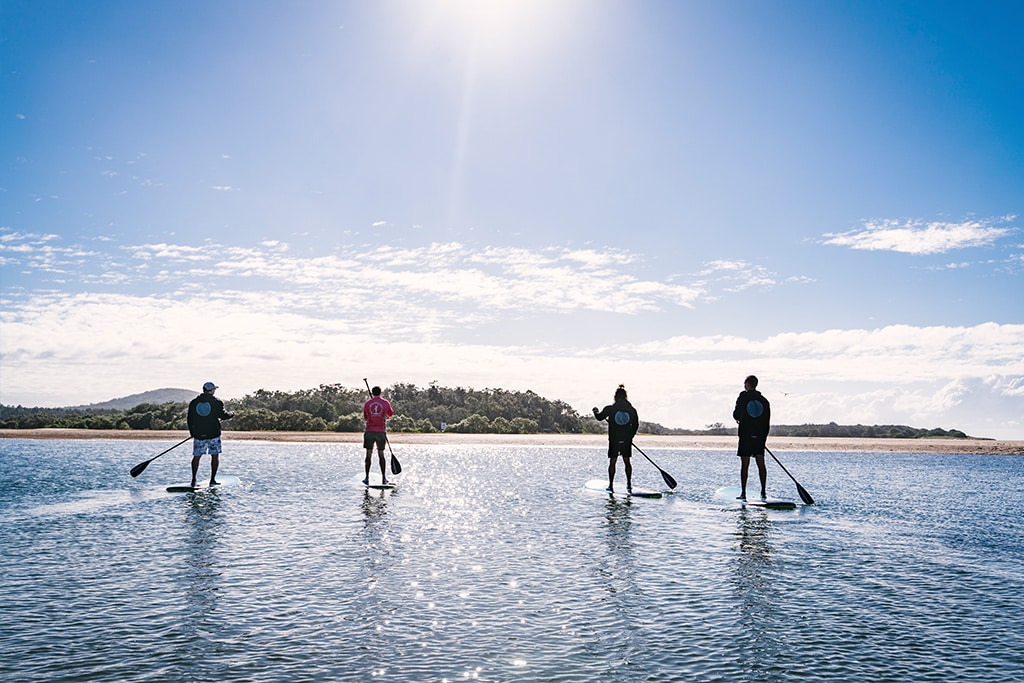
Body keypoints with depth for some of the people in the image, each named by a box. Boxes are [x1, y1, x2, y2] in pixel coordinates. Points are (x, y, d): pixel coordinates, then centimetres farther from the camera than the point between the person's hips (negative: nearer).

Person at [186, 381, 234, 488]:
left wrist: (192, 433, 19)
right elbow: (223, 415, -4)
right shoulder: (216, 401, -4)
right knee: (215, 456, 6)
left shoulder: (194, 402, 6)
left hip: (198, 434, 3)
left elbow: (189, 419, 9)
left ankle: (193, 480, 5)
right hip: (213, 434, -3)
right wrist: (232, 414, 17)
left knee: (196, 456, 9)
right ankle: (212, 480, 5)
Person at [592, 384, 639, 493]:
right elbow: (636, 425, 7)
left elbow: (599, 417, 3)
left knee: (612, 462, 4)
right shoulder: (632, 410, 1)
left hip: (614, 440, -2)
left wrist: (596, 412, 24)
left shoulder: (610, 409, -9)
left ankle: (611, 485, 5)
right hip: (627, 440, 2)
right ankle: (629, 484, 13)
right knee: (627, 461, 12)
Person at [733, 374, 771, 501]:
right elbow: (767, 422, 8)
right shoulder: (764, 400, 6)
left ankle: (743, 493, -1)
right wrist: (764, 436, 14)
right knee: (761, 463, 7)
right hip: (760, 435, 3)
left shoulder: (743, 397, -6)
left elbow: (736, 415, -1)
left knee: (745, 464, -1)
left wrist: (739, 419, 22)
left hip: (745, 434, -3)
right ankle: (763, 492, 7)